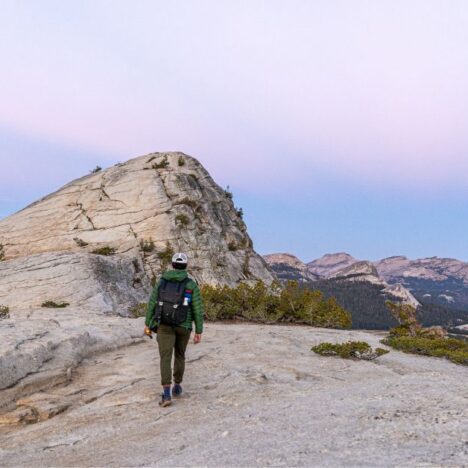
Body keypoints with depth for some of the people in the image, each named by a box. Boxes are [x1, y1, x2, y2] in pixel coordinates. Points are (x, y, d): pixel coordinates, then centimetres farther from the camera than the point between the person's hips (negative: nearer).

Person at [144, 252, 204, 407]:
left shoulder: (162, 281, 2)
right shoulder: (191, 284, -4)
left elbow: (152, 303, 3)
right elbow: (198, 310, -6)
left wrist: (147, 324, 12)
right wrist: (199, 332, 0)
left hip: (164, 325, 0)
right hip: (183, 326, 0)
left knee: (165, 358, -3)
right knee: (179, 354, 22)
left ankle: (166, 393, -17)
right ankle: (177, 386, 30)